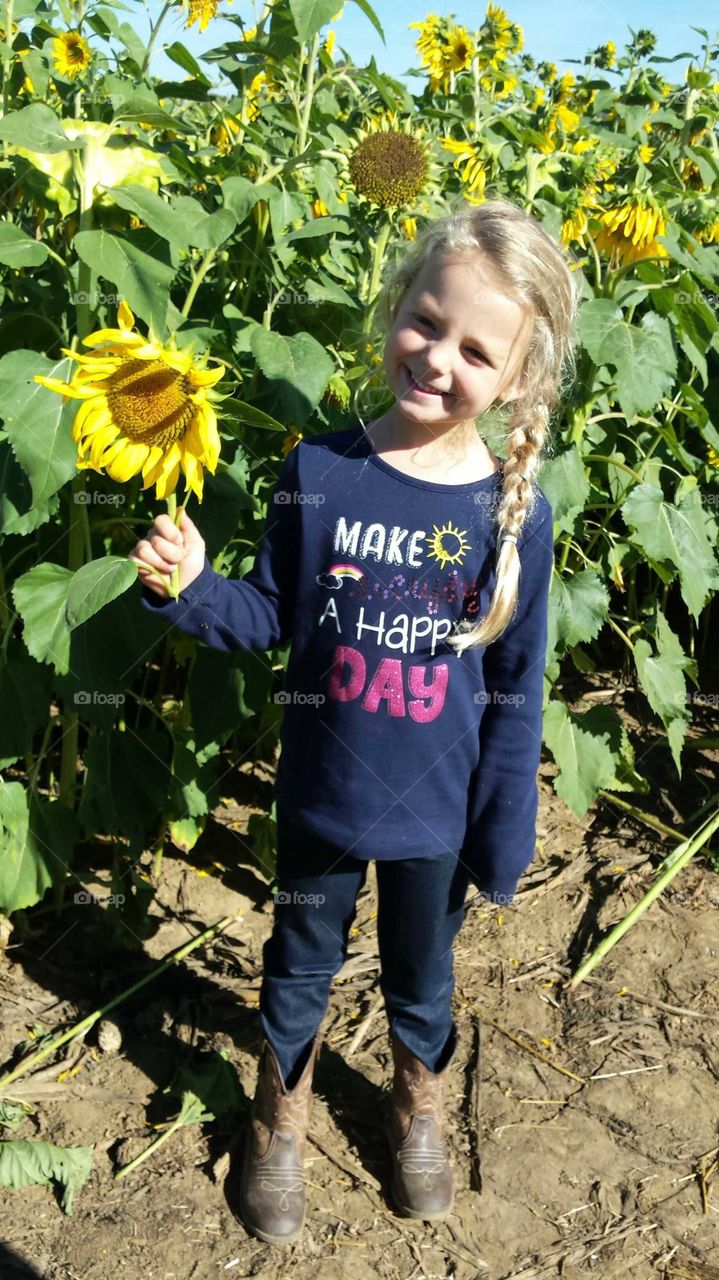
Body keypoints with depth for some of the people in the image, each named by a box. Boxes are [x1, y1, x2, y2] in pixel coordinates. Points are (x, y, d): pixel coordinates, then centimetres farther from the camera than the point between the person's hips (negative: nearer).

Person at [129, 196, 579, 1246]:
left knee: (421, 980, 23)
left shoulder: (514, 515, -15)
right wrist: (190, 588, -22)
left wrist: (504, 838, -4)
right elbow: (273, 616, -3)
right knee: (300, 968, 22)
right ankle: (280, 1120, 50)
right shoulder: (317, 473, -14)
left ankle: (419, 1109, 55)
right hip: (320, 792, 1)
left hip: (435, 809, 0)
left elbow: (516, 695, -8)